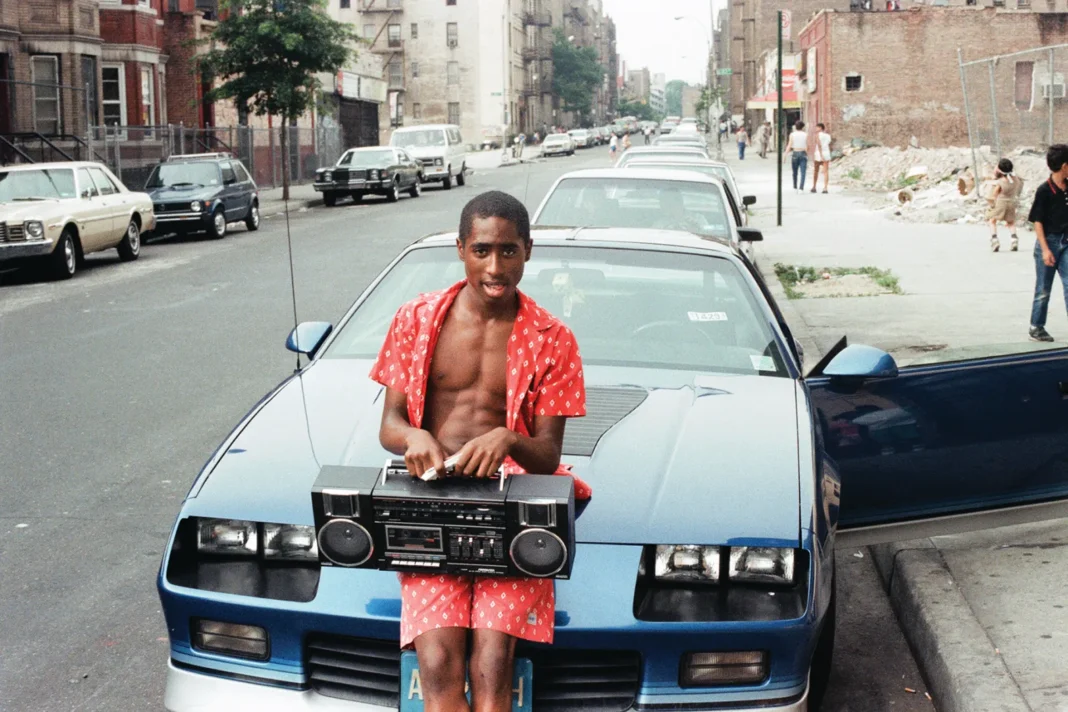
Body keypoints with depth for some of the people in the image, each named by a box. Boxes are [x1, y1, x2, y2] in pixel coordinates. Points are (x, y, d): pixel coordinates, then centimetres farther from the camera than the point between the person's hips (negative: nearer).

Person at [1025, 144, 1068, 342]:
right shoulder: (1044, 190, -13)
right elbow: (1038, 221, -13)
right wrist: (1045, 249, -17)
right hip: (1049, 242, -5)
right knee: (1043, 289, 5)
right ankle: (1036, 328, 19)